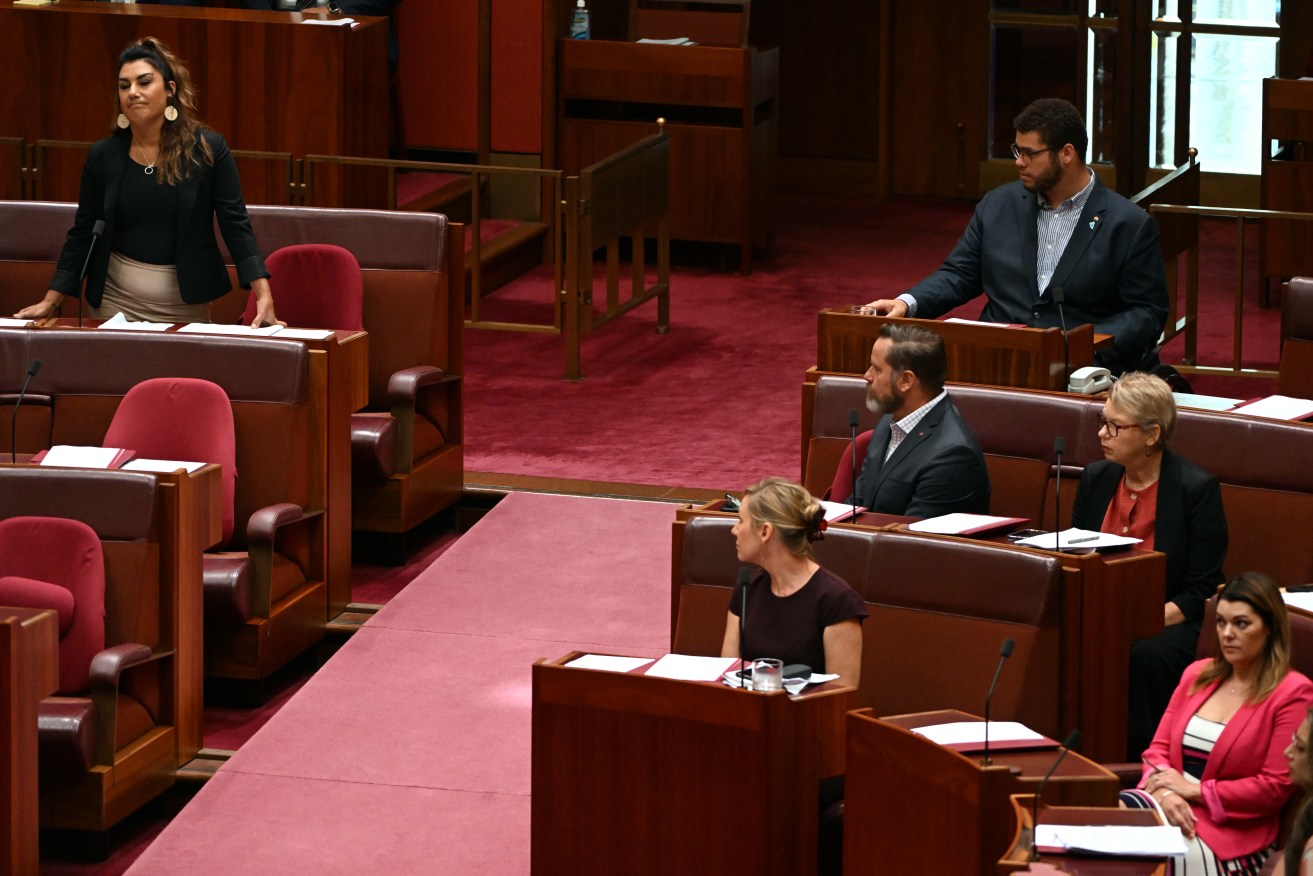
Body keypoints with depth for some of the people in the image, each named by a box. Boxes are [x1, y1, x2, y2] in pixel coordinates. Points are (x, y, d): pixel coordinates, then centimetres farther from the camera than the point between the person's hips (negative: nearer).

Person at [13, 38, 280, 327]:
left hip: (186, 305, -2)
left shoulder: (208, 149, -6)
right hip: (115, 300, 2)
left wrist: (264, 295, -18)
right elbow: (82, 235, 5)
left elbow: (236, 225, -8)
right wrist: (50, 302, 0)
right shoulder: (103, 156, 0)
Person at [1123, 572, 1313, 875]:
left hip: (1230, 832, -5)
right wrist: (1165, 792, -9)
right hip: (1172, 807, 5)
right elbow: (1159, 747, 15)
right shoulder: (1198, 675, 16)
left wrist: (1195, 790, -10)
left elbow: (1276, 786, -10)